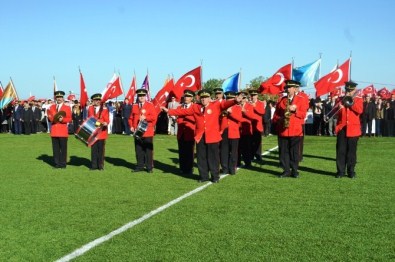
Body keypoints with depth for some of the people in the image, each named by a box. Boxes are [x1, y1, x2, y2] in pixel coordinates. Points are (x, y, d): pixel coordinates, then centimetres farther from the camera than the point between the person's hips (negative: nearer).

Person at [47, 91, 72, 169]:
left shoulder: (67, 108, 5)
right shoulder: (52, 107, 15)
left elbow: (69, 119, -1)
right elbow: (50, 117, 12)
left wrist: (62, 119, -17)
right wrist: (52, 118, -10)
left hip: (63, 131, -3)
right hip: (54, 131, 3)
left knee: (63, 148, -1)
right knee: (55, 148, 5)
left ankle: (63, 163, 6)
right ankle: (57, 163, 11)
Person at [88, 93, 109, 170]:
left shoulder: (105, 109, 3)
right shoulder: (90, 109, 9)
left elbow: (107, 120, -1)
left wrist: (105, 123, -21)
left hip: (101, 132, -2)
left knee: (101, 149, 2)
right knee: (93, 149, 4)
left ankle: (100, 165, 8)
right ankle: (94, 165, 9)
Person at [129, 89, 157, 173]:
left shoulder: (150, 105, 1)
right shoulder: (134, 106, 11)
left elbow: (154, 117, -7)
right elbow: (131, 118, 13)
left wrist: (145, 117, -21)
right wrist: (131, 126, -2)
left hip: (147, 132, -3)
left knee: (148, 150, 0)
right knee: (138, 150, 7)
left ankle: (149, 167, 5)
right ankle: (140, 166, 15)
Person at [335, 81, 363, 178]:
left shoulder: (358, 99, 6)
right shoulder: (341, 99, 11)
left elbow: (360, 111, -11)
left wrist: (352, 101, -14)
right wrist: (339, 107, -16)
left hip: (353, 129, -1)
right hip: (341, 128, 2)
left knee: (351, 151, 3)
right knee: (340, 151, 1)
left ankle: (351, 171, 10)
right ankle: (340, 171, 6)